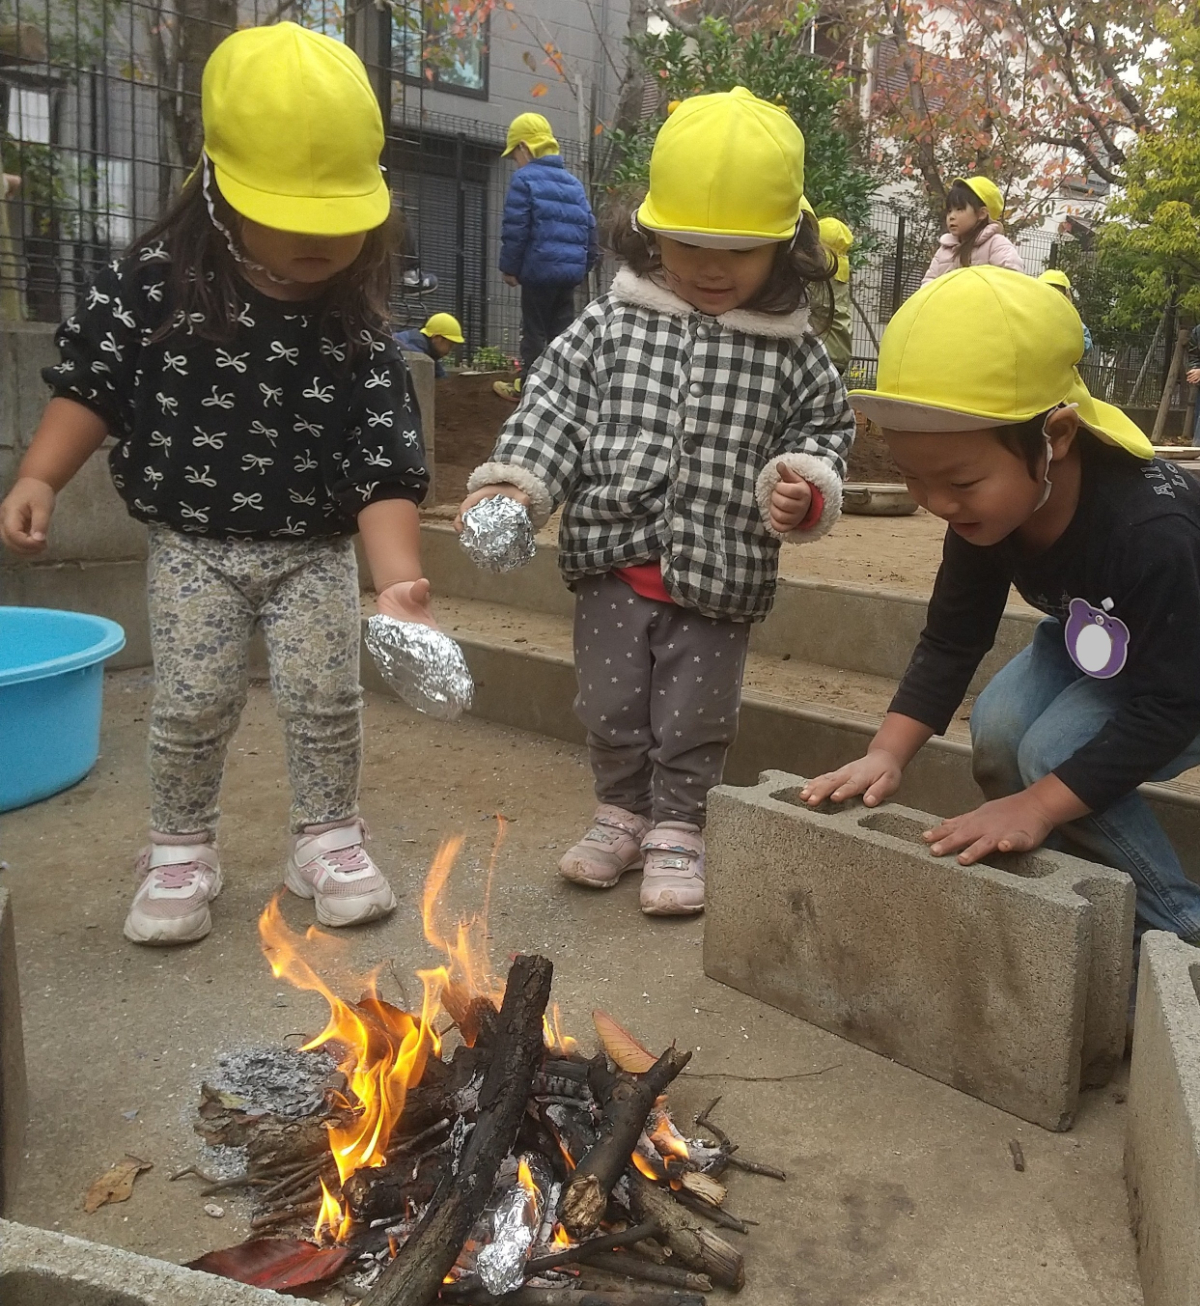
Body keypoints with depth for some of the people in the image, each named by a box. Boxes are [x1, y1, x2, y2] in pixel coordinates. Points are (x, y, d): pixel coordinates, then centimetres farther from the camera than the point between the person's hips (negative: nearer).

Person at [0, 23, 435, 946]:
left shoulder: (358, 333, -13)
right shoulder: (156, 284, -12)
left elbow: (386, 469, -15)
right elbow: (92, 385, -2)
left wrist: (398, 579, -26)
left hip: (314, 550, 1)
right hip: (192, 543, 0)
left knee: (326, 696, 1)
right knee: (194, 703, 1)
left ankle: (328, 838, 23)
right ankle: (181, 851, 24)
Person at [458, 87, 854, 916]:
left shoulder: (793, 353, -2)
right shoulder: (613, 325, -2)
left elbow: (823, 428, 8)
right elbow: (555, 405, -2)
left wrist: (804, 484, -13)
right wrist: (513, 483, -15)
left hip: (722, 576, -1)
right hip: (616, 563, 2)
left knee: (695, 721, 10)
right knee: (612, 709, 15)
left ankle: (677, 831, 30)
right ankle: (623, 814, 37)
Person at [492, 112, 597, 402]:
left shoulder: (524, 178, -5)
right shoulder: (573, 182, 15)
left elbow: (515, 229, -11)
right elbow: (589, 227, 14)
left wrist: (509, 267, -3)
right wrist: (585, 264, 19)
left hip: (538, 269, -6)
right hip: (571, 270, 6)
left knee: (534, 330, 2)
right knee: (562, 329, 10)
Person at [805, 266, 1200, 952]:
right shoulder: (983, 511, -21)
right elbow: (950, 643, -12)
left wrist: (1038, 806, -38)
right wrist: (887, 754, -24)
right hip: (1098, 641, 7)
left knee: (1057, 753, -24)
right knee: (998, 730, -14)